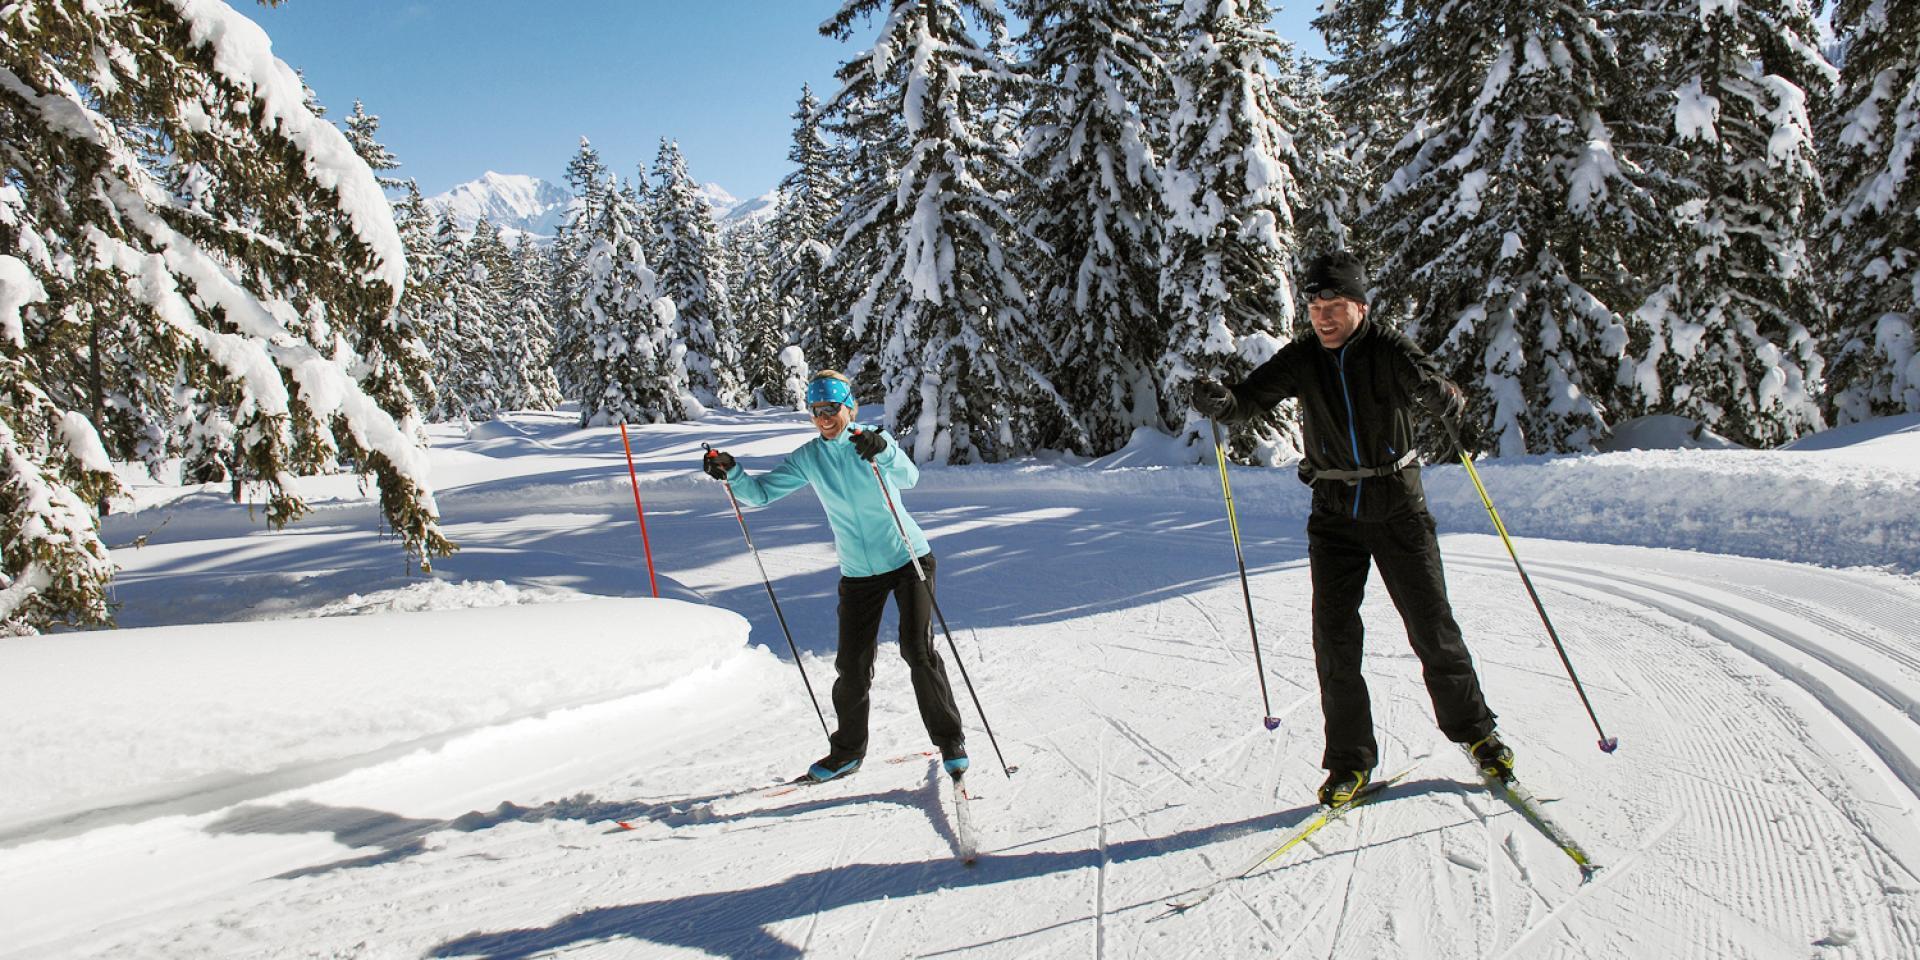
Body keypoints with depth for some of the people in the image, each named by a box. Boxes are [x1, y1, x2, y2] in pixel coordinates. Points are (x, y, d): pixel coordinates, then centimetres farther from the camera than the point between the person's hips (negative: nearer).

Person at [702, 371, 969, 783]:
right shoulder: (807, 459, 0)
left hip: (909, 559, -3)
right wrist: (731, 473, -21)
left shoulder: (874, 440, -10)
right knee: (851, 664, 5)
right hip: (858, 573, 4)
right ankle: (848, 751, 23)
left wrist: (883, 452, -48)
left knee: (918, 650, -11)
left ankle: (950, 740, 6)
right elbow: (762, 492, -1)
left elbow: (909, 476, -27)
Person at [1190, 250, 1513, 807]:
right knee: (1334, 638, -2)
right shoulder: (1301, 360, -3)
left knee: (1433, 627, 3)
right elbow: (1250, 399, -11)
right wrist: (1217, 401, -35)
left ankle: (1474, 731, 26)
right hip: (1335, 513, 2)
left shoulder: (1389, 350, -11)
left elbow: (1444, 398, -24)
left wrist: (1439, 392, -49)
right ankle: (1350, 760, 10)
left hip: (1399, 507, -2)